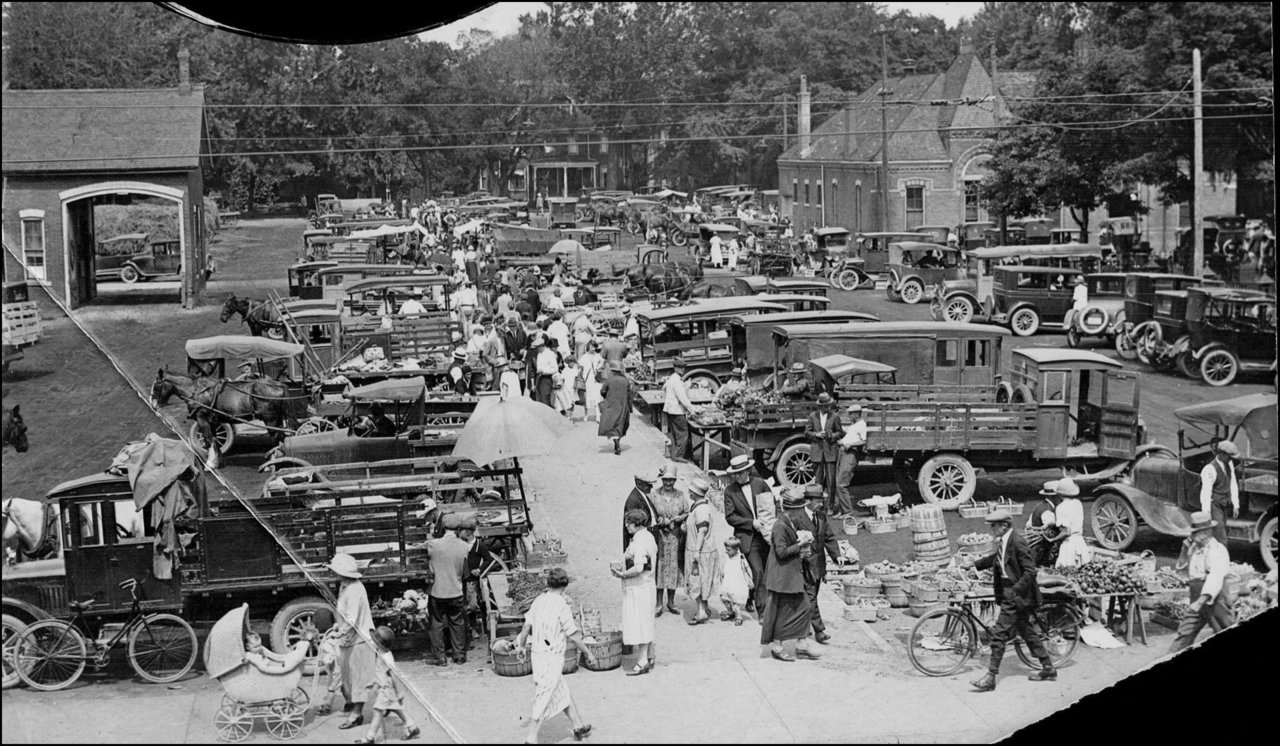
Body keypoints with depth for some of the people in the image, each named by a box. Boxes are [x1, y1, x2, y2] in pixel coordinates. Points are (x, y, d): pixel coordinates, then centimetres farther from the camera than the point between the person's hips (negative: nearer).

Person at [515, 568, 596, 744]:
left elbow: (527, 626, 7)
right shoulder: (562, 606, -18)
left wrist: (521, 646, 24)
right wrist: (588, 653, -1)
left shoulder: (539, 601, 1)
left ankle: (579, 727, 32)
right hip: (552, 658, -7)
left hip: (537, 653, 7)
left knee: (564, 693, 20)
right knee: (543, 701, -1)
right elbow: (573, 636, -14)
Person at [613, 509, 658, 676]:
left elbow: (638, 568, -28)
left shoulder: (639, 541, -21)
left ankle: (642, 662, -4)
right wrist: (623, 569, 13)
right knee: (645, 625, 16)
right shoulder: (648, 537, 11)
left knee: (639, 625, -6)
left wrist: (622, 574, -14)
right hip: (647, 586, 10)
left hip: (638, 588, -10)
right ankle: (647, 658, 23)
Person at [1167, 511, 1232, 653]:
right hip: (1196, 598, 7)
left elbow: (1216, 577, -29)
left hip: (1214, 599, -7)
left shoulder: (1218, 550, -16)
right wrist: (1185, 550, 2)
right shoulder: (1194, 548, 8)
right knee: (1184, 633, 5)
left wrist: (1202, 599, -40)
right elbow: (1180, 568, 19)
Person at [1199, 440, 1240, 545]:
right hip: (1213, 506, -8)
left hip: (1222, 506, 8)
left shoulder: (1229, 464, 2)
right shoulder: (1210, 469, -23)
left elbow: (1233, 485, 10)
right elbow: (1205, 493, -22)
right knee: (1221, 541, -10)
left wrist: (1235, 505, 10)